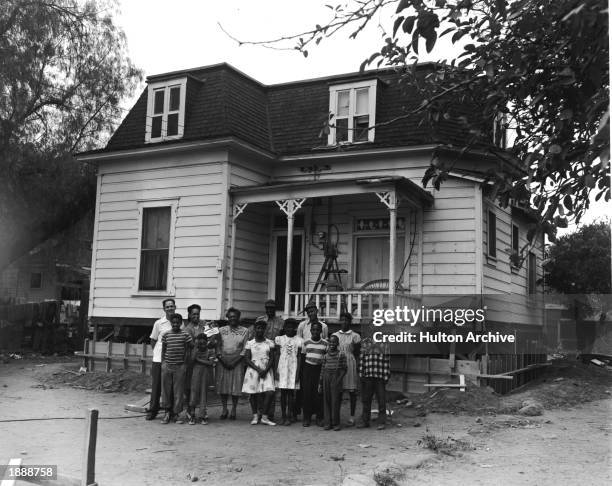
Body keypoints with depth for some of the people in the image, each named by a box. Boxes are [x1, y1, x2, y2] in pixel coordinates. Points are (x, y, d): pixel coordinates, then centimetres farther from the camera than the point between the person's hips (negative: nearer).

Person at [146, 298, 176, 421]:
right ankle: (152, 410, 14)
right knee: (156, 386, 4)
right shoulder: (159, 323, 0)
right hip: (158, 360, -1)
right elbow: (153, 341, 9)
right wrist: (157, 352, -1)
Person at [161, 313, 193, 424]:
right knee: (166, 390, 5)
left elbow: (192, 346, 4)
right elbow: (163, 349, 10)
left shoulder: (185, 335, -1)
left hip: (180, 366, -1)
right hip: (167, 366, 1)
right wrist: (163, 362, 4)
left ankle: (176, 413, 10)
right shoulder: (166, 335, 3)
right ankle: (168, 412, 18)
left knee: (178, 391, 2)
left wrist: (185, 359, -1)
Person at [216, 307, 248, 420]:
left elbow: (245, 350, -1)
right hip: (223, 361, 2)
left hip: (237, 362, -1)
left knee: (236, 386, -2)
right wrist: (222, 359, -10)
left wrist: (235, 361, -11)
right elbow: (218, 346, 4)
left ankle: (233, 410, 8)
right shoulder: (222, 330, 11)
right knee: (222, 386, 1)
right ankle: (224, 409, 12)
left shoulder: (244, 331, 5)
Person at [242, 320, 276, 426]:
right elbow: (246, 359, 0)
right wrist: (258, 369, -12)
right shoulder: (250, 343, 5)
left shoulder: (269, 343, 7)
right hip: (253, 370, 0)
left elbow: (272, 358, 3)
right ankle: (255, 416, 8)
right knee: (253, 393, -1)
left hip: (267, 371, 0)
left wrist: (265, 370, -12)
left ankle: (264, 416, -7)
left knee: (270, 392, -13)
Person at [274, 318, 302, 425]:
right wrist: (276, 370, 1)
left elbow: (298, 357, 4)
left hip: (293, 368, -1)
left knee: (291, 392, -2)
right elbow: (277, 355, 7)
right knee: (283, 392, 2)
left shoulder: (298, 341, 5)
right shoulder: (280, 339, 6)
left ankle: (290, 416, 3)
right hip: (282, 367, 1)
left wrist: (298, 372, -2)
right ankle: (284, 416, 7)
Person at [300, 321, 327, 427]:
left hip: (320, 369, -1)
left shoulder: (325, 343, 3)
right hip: (308, 368, 1)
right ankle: (307, 417, 6)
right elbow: (303, 358, 11)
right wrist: (302, 372, 6)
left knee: (319, 393, -3)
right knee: (307, 393, -2)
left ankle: (319, 417, 7)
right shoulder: (306, 343, 6)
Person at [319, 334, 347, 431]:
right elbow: (322, 370, 14)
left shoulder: (341, 355, 1)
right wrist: (320, 383, 11)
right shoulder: (326, 355, 11)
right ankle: (328, 423, 8)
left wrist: (339, 379, -12)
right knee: (326, 400, 3)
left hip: (336, 378, -3)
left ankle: (336, 423, 1)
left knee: (335, 401, -6)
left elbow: (344, 369, 0)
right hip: (326, 378, 3)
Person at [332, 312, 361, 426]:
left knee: (352, 391, 0)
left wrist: (357, 368, -3)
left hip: (350, 365, -2)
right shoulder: (334, 335, 12)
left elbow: (357, 354, 4)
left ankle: (352, 417, 7)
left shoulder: (355, 336, 3)